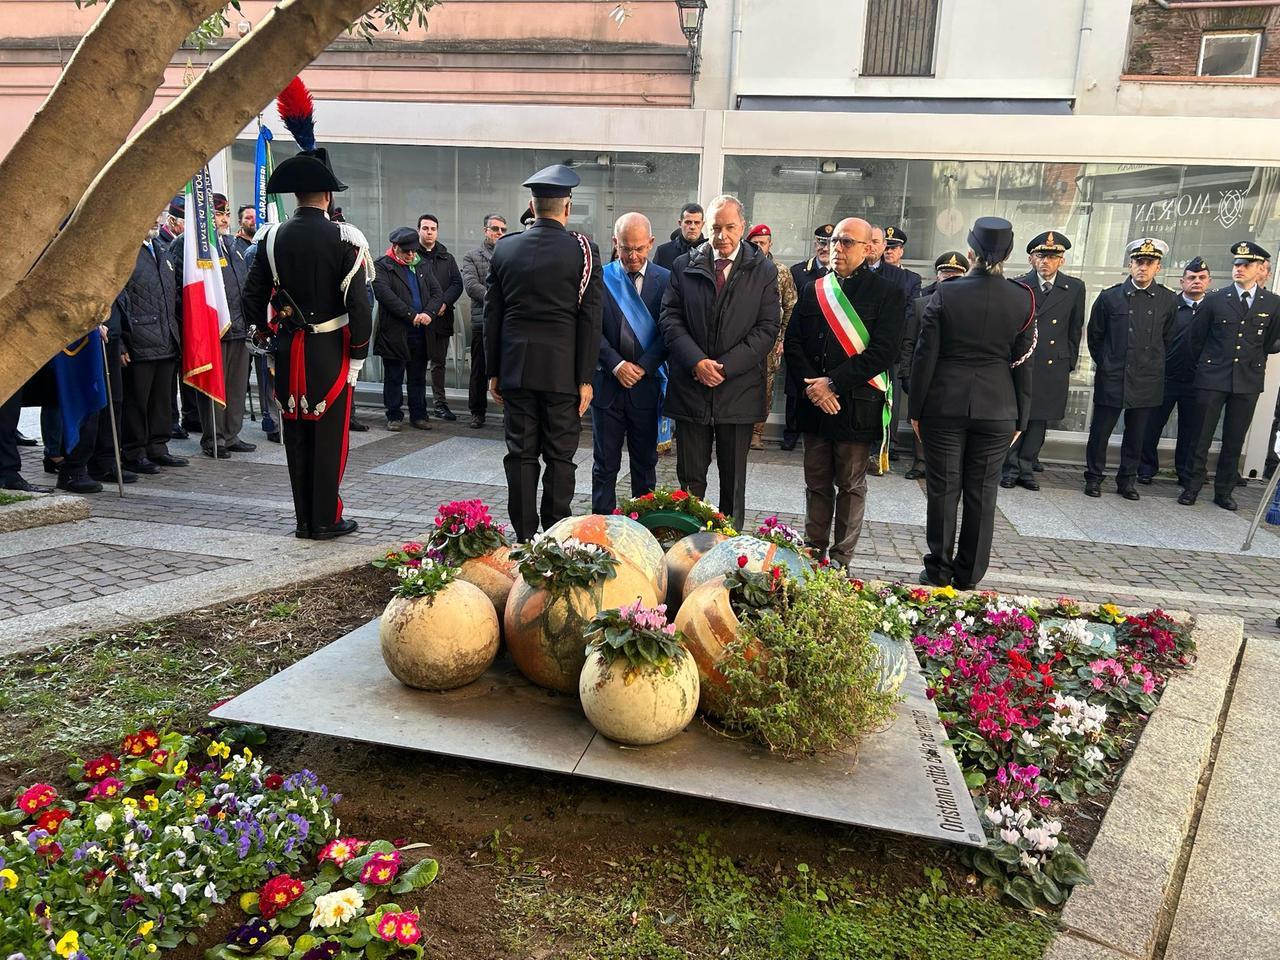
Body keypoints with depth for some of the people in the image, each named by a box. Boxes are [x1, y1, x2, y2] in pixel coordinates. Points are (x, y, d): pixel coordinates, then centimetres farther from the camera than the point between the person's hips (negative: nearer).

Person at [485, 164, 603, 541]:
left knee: (521, 455, 8)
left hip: (516, 369, 3)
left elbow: (492, 315, 7)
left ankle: (524, 537, 14)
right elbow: (590, 319, -7)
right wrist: (585, 378, -3)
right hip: (562, 371, -2)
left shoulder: (504, 249, 4)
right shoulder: (583, 250, -5)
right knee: (560, 457, 5)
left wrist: (493, 371, 13)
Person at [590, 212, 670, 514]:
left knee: (645, 463, 11)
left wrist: (643, 367, -13)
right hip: (607, 384, 0)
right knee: (605, 463, 7)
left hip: (647, 385, 0)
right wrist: (616, 364, -15)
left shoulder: (665, 280, 0)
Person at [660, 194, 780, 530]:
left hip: (738, 392, -1)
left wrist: (724, 365, -13)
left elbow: (767, 328, -4)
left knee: (733, 482, 9)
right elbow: (670, 319, 0)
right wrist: (696, 362, -14)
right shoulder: (684, 266, 6)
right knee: (690, 479, 7)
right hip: (690, 387, 1)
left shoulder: (763, 271, 3)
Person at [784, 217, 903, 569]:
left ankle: (841, 559, 15)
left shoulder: (886, 292, -3)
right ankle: (813, 552, 22)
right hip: (815, 405, 4)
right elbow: (793, 342, 6)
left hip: (857, 407, -4)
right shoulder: (813, 290, 11)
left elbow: (884, 351, -12)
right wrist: (811, 384, -10)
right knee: (817, 483, 12)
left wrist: (833, 383, -16)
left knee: (850, 486, 5)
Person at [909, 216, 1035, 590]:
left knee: (943, 489, 7)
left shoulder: (945, 294, -7)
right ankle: (968, 576, 17)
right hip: (997, 410, 2)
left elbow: (925, 356, -6)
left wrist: (916, 408, 2)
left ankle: (939, 571, 13)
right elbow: (1022, 363, 2)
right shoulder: (1023, 300, -2)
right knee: (982, 494, 9)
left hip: (944, 406, -1)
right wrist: (1020, 417, 10)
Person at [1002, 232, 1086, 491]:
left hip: (1054, 368, 2)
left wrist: (1069, 363, 9)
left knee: (1039, 420, 8)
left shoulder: (1074, 288, 5)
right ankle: (1011, 468, 12)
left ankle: (1026, 468, 18)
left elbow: (1075, 330, 10)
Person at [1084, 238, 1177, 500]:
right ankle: (1094, 478, 16)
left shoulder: (1168, 300, 2)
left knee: (1136, 436, 9)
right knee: (1100, 431, 3)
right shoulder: (1110, 297, -1)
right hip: (1111, 379, -1)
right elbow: (1095, 335, 10)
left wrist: (1150, 363, 16)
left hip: (1147, 381, 1)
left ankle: (1127, 480, 21)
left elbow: (1165, 339, 14)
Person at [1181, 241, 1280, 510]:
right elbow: (1197, 338, 10)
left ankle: (1224, 492, 18)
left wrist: (1254, 361, -2)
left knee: (1234, 441, 8)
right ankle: (1193, 487, 14)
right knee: (1202, 437, 2)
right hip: (1212, 379, -1)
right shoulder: (1215, 300, 1)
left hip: (1248, 382, 1)